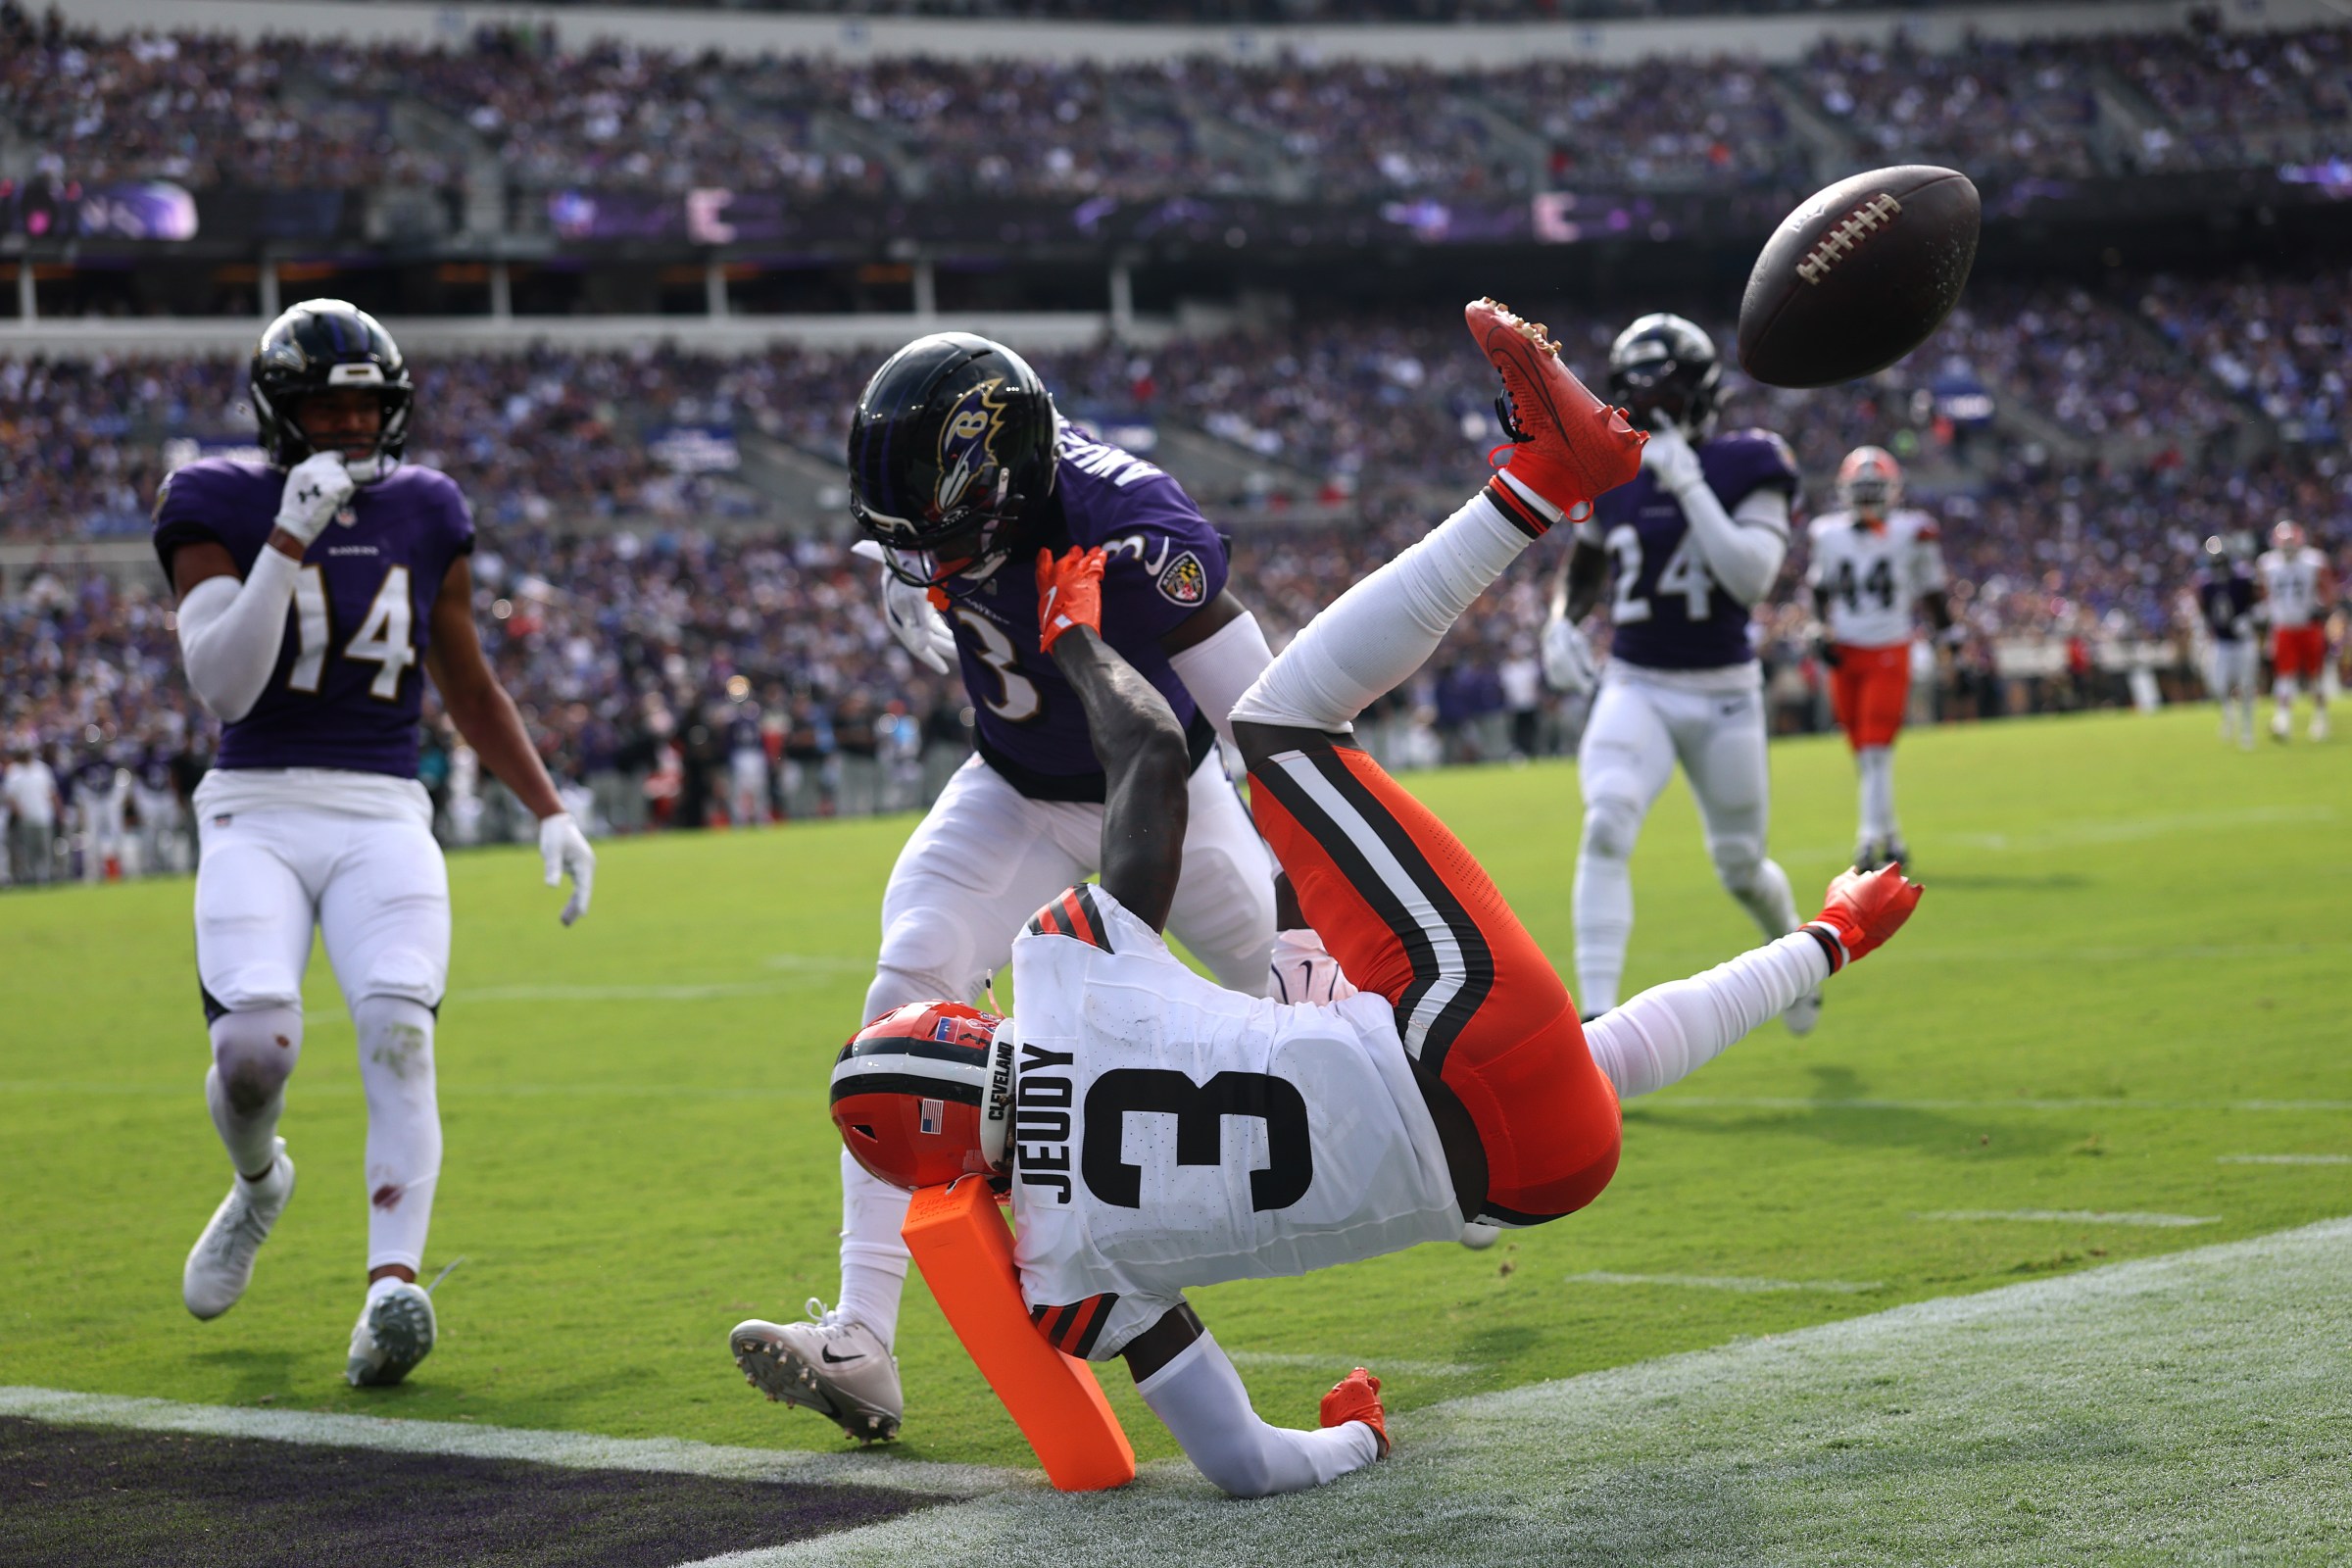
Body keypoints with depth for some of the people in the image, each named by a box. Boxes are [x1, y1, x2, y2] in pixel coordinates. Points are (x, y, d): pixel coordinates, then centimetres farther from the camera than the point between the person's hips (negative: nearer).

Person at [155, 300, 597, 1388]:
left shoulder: (423, 514, 11)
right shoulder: (221, 507, 1)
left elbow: (470, 692, 21)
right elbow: (222, 686, -11)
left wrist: (550, 810, 13)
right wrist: (290, 539, -18)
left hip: (383, 817, 2)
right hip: (257, 812, -2)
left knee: (398, 1030, -22)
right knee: (254, 1045, -20)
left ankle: (392, 1288, -29)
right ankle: (259, 1183, 16)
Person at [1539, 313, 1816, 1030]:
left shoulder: (1747, 469, -9)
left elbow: (1750, 578, -24)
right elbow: (1581, 570, 18)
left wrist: (1687, 484, -26)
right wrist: (1562, 621, -3)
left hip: (1723, 697, -1)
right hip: (1634, 690, 1)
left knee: (1741, 869, 13)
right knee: (1607, 828, -26)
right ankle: (1597, 1018, -29)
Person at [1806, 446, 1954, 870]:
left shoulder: (1911, 533, -4)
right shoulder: (1829, 534, 1)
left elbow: (1931, 592, 7)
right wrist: (1823, 634, 6)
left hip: (1889, 654, -3)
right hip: (1846, 655, 3)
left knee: (1877, 751, -13)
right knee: (1863, 755, 8)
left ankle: (1871, 839, -12)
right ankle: (1892, 837, 21)